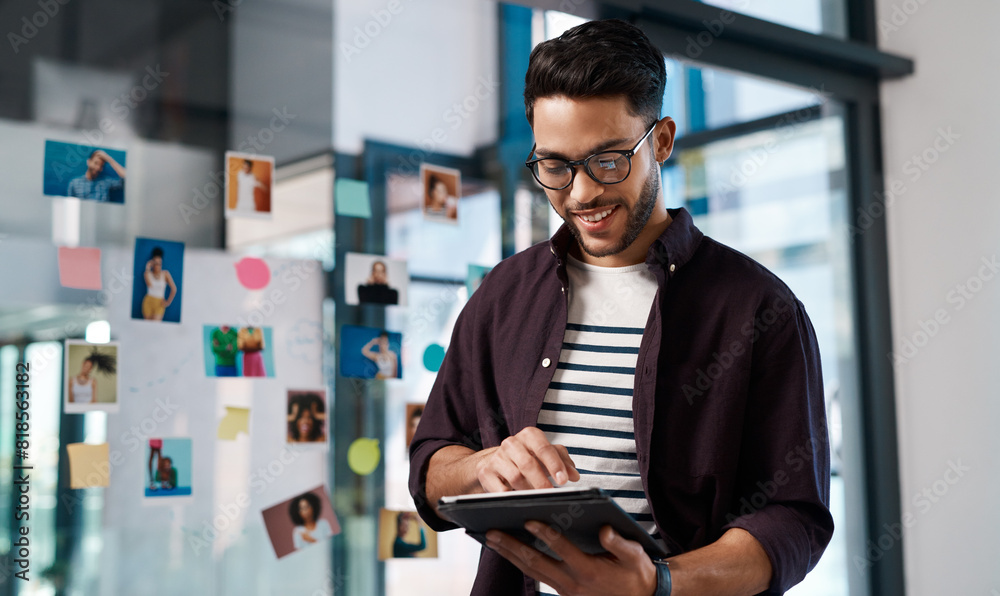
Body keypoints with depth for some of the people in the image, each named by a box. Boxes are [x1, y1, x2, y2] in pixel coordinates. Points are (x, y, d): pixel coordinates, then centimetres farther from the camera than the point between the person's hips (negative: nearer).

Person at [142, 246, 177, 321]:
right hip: (148, 301, 1)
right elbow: (149, 284, -15)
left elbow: (174, 289, 0)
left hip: (160, 304, -1)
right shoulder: (148, 273, 5)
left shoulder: (165, 274, 3)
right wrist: (147, 269, -10)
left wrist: (168, 302, -4)